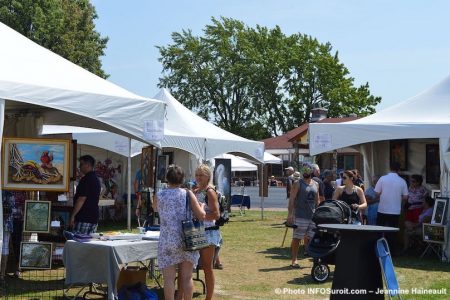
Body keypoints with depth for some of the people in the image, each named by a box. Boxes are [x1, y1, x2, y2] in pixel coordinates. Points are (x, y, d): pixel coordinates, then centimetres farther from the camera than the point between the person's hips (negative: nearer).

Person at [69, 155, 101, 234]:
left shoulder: (86, 179, -14)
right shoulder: (96, 179, 16)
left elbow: (82, 199, -19)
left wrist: (73, 215, -15)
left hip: (84, 218, -9)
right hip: (94, 218, 9)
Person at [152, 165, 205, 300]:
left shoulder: (159, 195, 1)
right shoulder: (188, 194, -2)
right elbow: (201, 215, -5)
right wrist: (202, 206, 16)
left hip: (167, 241, 0)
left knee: (169, 278, 3)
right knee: (187, 277, 9)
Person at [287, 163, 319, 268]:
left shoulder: (316, 184, 15)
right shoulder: (298, 184, -2)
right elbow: (291, 200, -8)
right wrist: (290, 214, -17)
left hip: (312, 215, 5)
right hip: (300, 216, -5)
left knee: (310, 238, 7)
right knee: (296, 238, -2)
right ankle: (294, 260, 3)